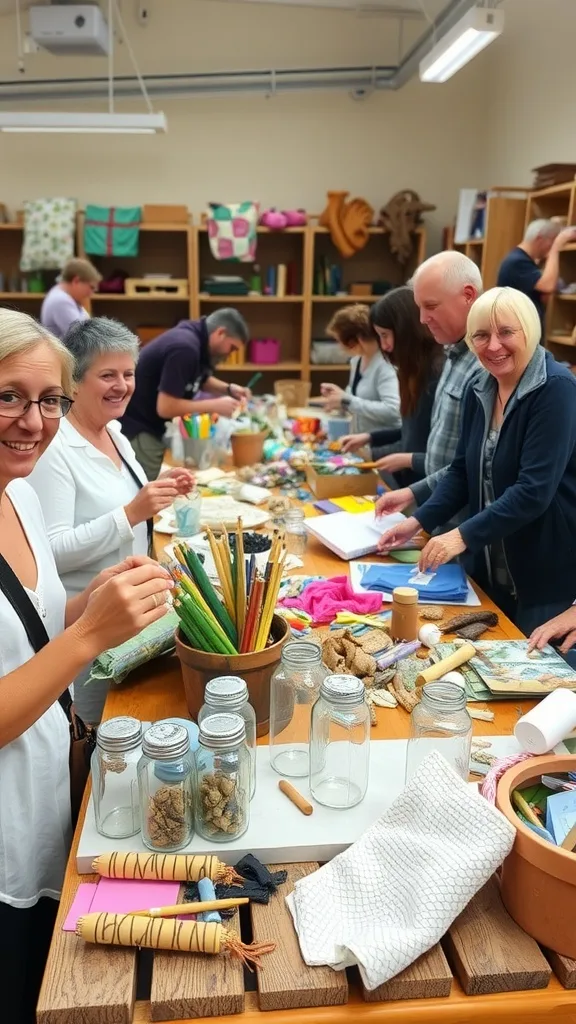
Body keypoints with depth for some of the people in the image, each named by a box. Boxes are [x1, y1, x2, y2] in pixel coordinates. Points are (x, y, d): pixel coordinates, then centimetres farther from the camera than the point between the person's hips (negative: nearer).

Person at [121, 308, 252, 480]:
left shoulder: (196, 338, 4)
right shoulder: (185, 348, -26)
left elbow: (201, 379, 23)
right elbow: (165, 407, -29)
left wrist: (229, 389, 4)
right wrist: (215, 406, -20)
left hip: (150, 425, 10)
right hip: (135, 426, -10)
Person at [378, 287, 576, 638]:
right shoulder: (479, 391, 4)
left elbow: (534, 490, -25)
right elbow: (463, 471, 10)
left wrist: (464, 536, -27)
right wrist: (419, 521, -1)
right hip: (489, 566, 7)